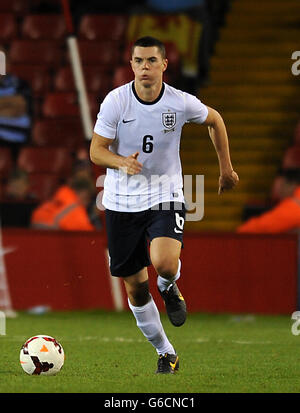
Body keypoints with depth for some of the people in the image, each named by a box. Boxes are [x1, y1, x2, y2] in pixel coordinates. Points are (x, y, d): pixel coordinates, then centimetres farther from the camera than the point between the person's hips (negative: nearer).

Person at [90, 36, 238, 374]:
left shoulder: (181, 103, -9)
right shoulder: (115, 101, -11)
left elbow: (214, 120, 12)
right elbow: (96, 151, -7)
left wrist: (226, 168, 17)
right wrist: (122, 162, -28)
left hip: (165, 197, -1)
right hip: (122, 203, 1)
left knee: (164, 264, -28)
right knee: (135, 288, 6)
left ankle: (170, 288, 10)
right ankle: (165, 352, 26)